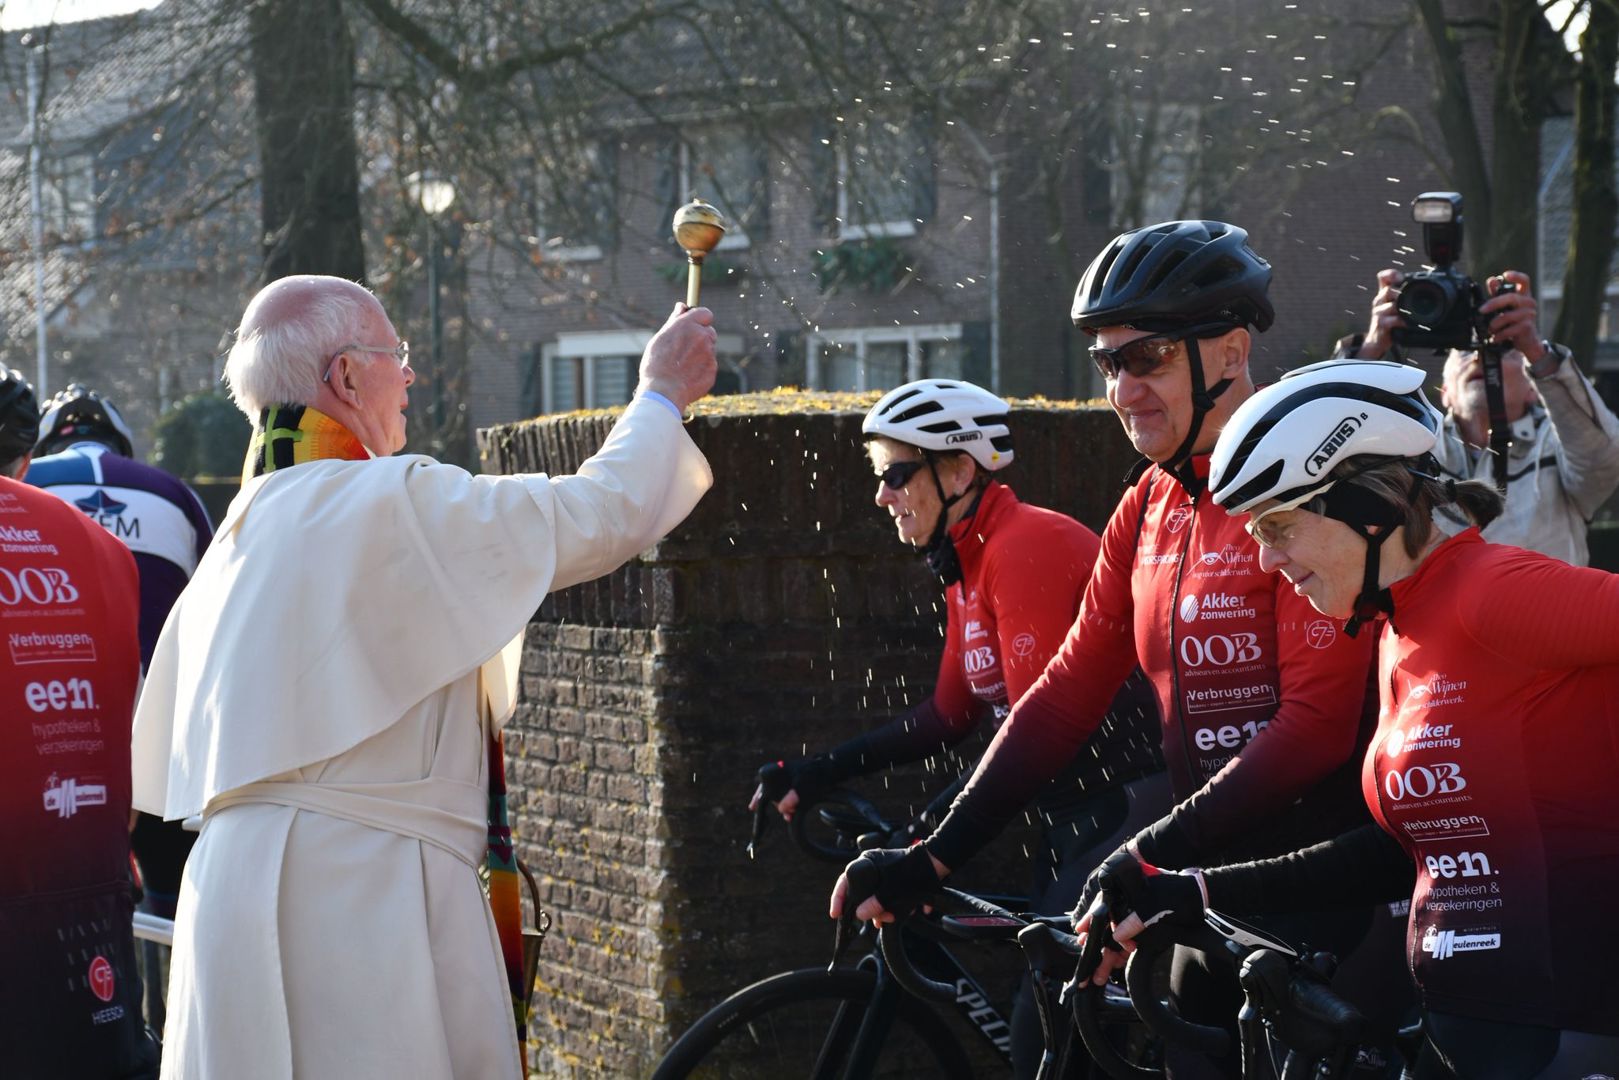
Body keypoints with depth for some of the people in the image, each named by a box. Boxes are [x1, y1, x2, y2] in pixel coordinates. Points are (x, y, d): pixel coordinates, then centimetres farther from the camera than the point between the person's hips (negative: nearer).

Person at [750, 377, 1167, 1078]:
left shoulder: (1026, 546, -18)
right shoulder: (968, 567, 13)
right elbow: (949, 714, 16)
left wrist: (927, 833, -24)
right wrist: (821, 772, 9)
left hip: (1123, 805, -10)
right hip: (1074, 812, 10)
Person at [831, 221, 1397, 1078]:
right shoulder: (1148, 510, 10)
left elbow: (1318, 719, -21)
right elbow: (1069, 691, 9)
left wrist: (1157, 851, -24)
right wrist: (935, 855, 1)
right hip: (1219, 878, 7)